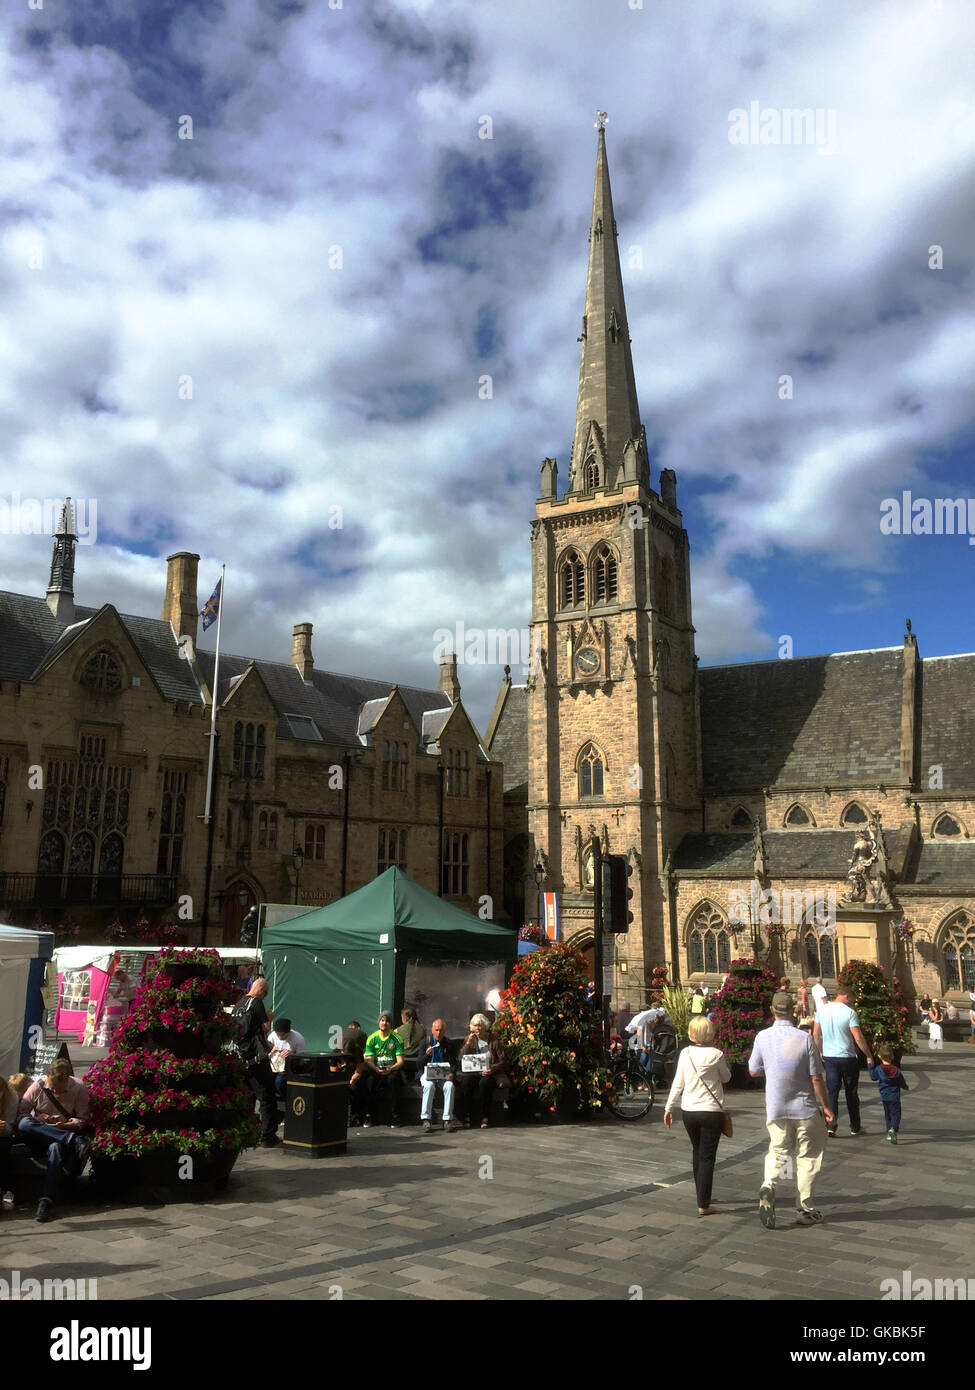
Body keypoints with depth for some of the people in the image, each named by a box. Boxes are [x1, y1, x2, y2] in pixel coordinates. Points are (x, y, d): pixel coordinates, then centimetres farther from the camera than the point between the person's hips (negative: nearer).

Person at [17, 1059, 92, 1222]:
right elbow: (20, 1113, -2)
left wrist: (71, 1125, -23)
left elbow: (83, 1120, -3)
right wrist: (37, 1119, -20)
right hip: (37, 1138, 2)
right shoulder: (37, 1087, -1)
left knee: (56, 1147, -39)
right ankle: (72, 1140, -36)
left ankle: (48, 1200, -38)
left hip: (60, 1135, -2)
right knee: (23, 1124, -32)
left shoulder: (79, 1088, -3)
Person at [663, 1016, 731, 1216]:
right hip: (711, 1111, -4)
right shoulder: (716, 1054, -11)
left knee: (697, 1153, 20)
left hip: (688, 1111, 4)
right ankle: (703, 1205, 1)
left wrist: (669, 1108, 9)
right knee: (707, 1157, 2)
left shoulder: (685, 1054, -2)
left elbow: (678, 1083, 2)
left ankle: (702, 1196, 34)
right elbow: (726, 1077, 5)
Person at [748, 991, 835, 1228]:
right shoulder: (804, 1039, -14)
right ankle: (804, 1210, 18)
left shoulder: (762, 1037, -8)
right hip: (805, 1109, -1)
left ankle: (768, 1186, -12)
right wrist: (826, 1107, 4)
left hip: (775, 1108, 2)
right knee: (806, 1158, 12)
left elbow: (753, 1071, 3)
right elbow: (816, 1079, -9)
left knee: (777, 1151, 15)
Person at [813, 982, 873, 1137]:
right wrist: (868, 1056, -4)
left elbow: (816, 1034, 6)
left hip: (830, 1056, 3)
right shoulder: (849, 1012, -14)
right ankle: (855, 1128, 21)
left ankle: (831, 1127, -3)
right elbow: (858, 1038, -16)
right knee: (851, 1094, 12)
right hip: (848, 1058, -3)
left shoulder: (822, 1010, 0)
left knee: (832, 1093, 5)